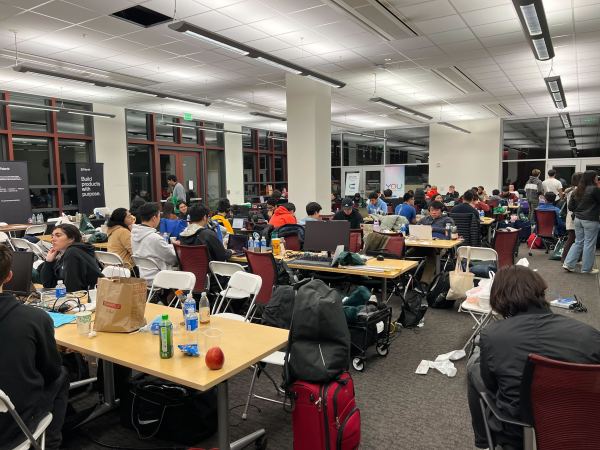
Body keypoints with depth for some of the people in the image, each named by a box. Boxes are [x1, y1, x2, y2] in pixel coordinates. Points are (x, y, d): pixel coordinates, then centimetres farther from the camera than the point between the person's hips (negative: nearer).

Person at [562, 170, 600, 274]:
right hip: (590, 221, -7)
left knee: (578, 242, 16)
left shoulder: (577, 191, 7)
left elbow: (570, 207, 10)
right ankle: (587, 268, 13)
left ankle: (568, 264, 12)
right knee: (589, 244, 4)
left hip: (578, 219, 7)